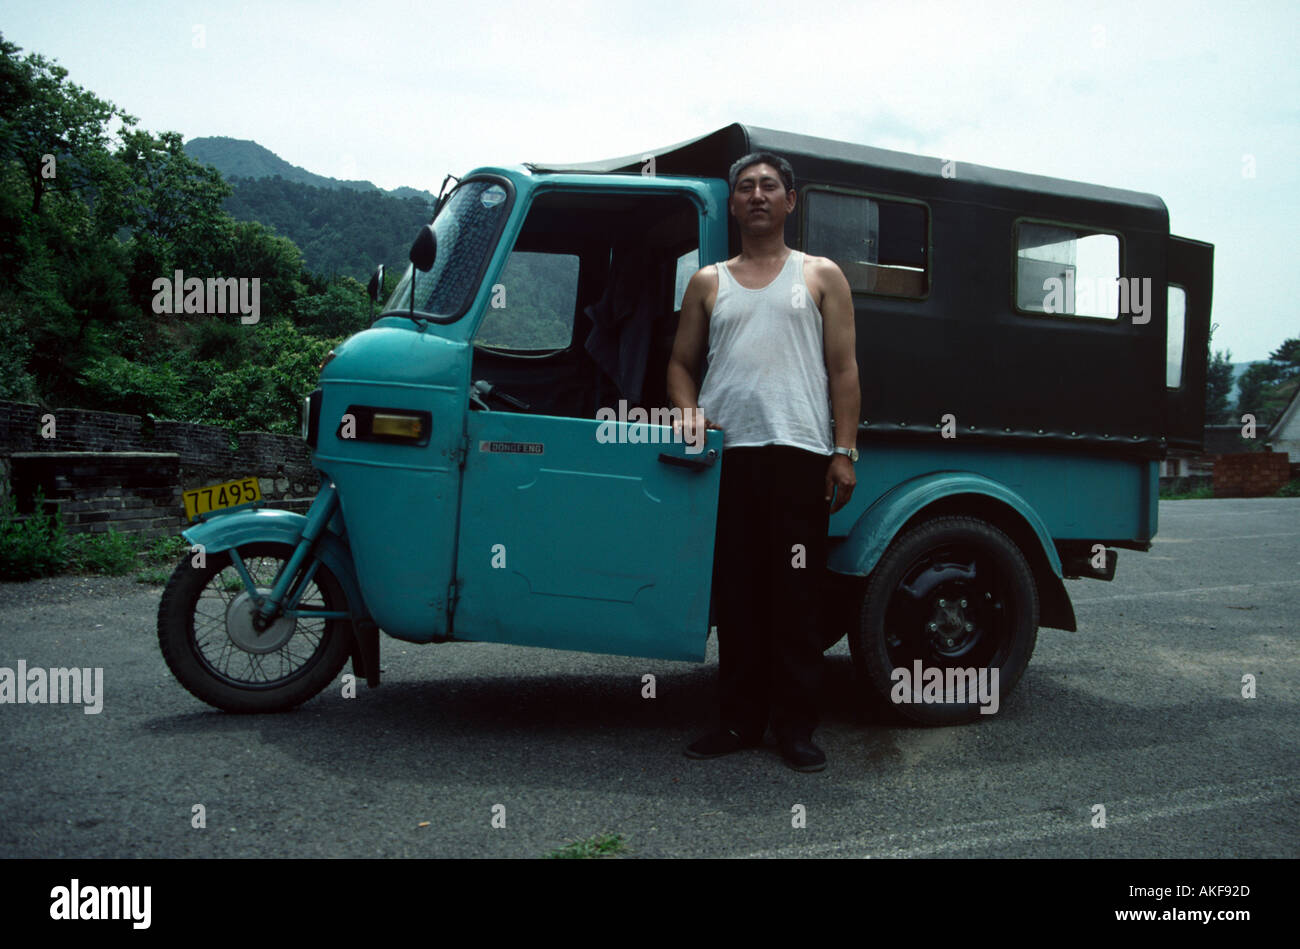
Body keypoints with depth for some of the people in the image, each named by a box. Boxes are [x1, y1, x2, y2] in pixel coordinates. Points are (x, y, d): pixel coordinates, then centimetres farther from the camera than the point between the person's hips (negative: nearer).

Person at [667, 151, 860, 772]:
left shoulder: (821, 276, 14)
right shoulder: (708, 283, 19)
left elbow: (843, 368, 8)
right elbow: (681, 361, 20)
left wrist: (844, 451, -2)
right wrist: (689, 412, -2)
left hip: (798, 452, -2)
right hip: (725, 453, 2)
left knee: (796, 597, -2)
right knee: (736, 595, 5)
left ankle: (796, 726, 7)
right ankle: (741, 719, 15)